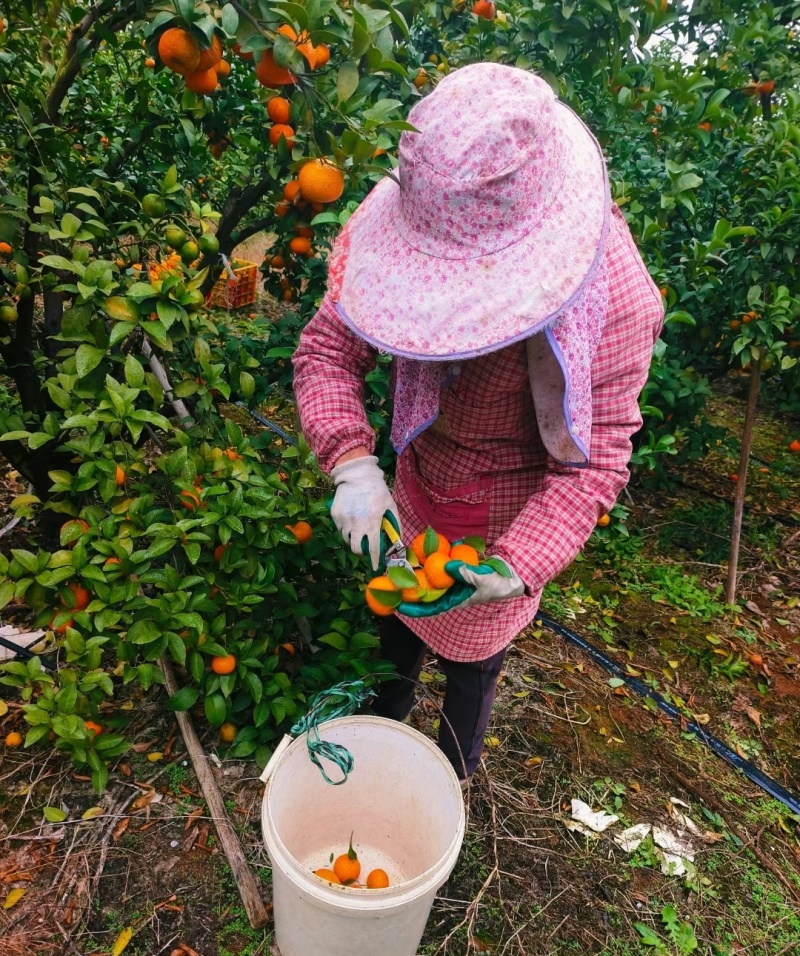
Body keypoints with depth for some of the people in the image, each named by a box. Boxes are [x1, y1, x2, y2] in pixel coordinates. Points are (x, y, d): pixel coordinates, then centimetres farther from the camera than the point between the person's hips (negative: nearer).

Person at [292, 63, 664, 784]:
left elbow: (594, 459, -24)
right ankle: (382, 723, 64)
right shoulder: (420, 220, -21)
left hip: (507, 507, -4)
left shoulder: (612, 293, -31)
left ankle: (450, 778, 56)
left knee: (471, 651, 19)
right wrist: (354, 465, -34)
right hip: (417, 473, 4)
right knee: (399, 615, 28)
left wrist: (521, 565, -37)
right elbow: (326, 350, -17)